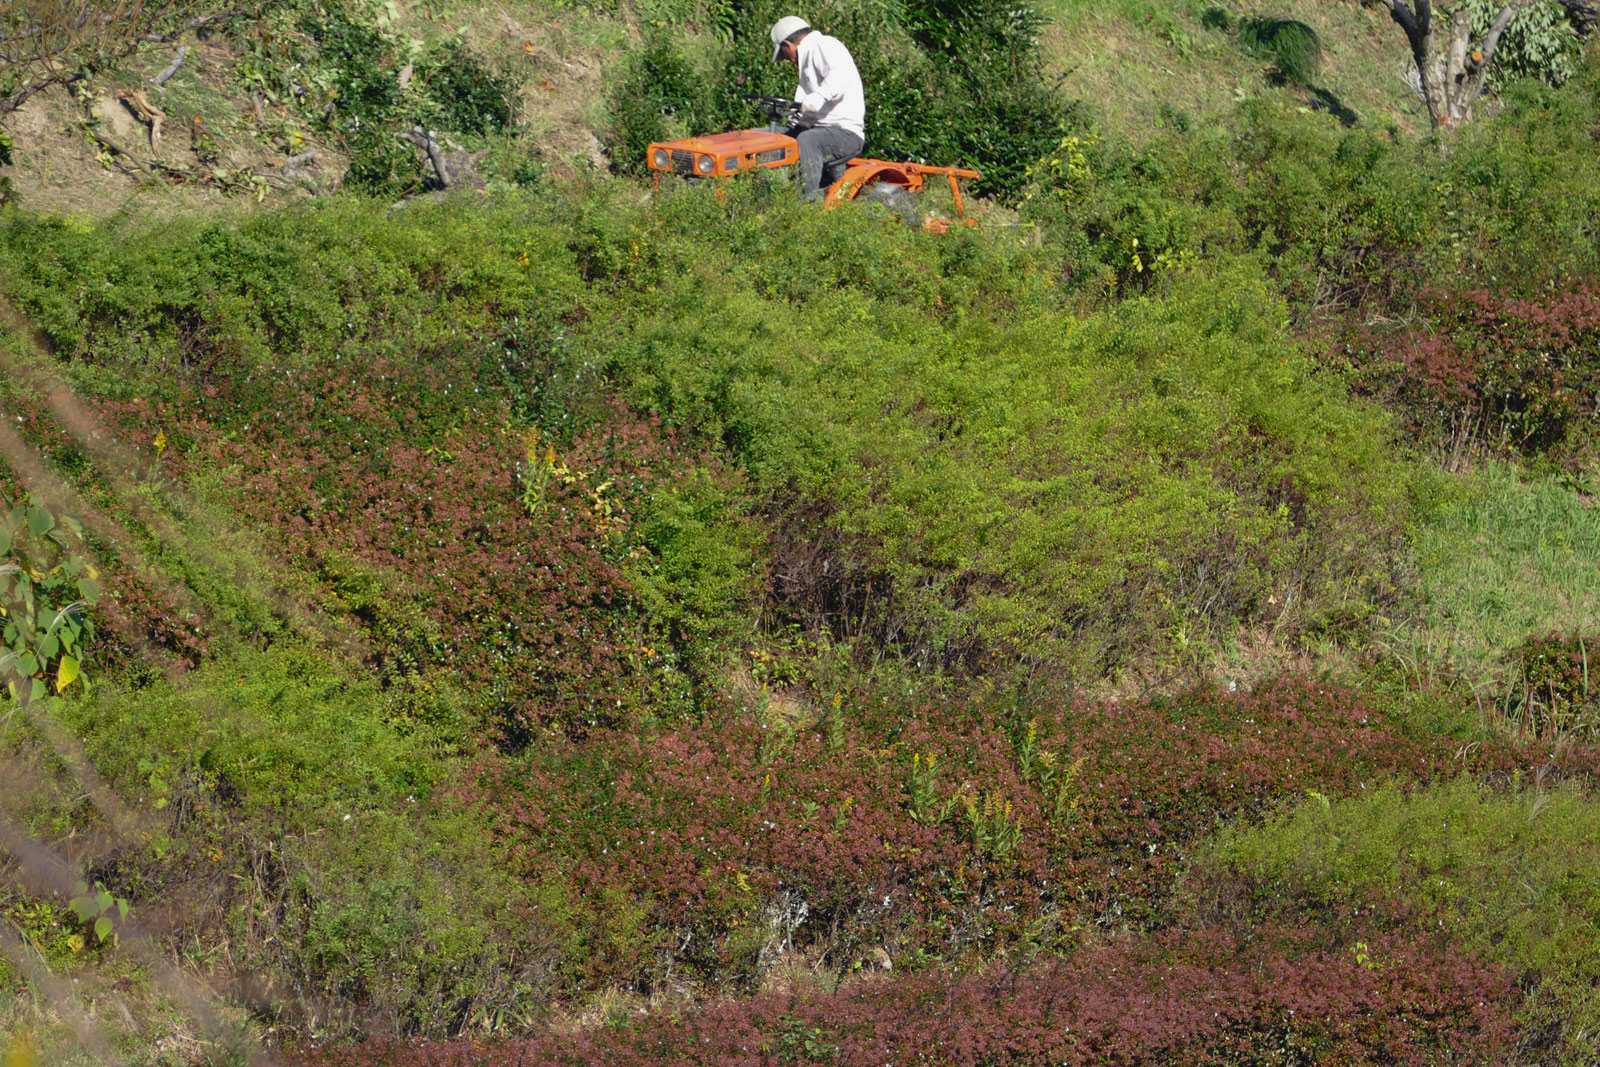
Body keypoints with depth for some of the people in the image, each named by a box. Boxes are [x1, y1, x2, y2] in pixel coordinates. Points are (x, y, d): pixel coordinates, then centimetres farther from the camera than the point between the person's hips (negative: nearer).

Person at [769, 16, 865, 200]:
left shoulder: (824, 45, -5)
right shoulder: (808, 55, 27)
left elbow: (842, 76, -27)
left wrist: (821, 95, -42)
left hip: (846, 133, -10)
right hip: (818, 129, 10)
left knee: (807, 140, -36)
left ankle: (810, 201, -41)